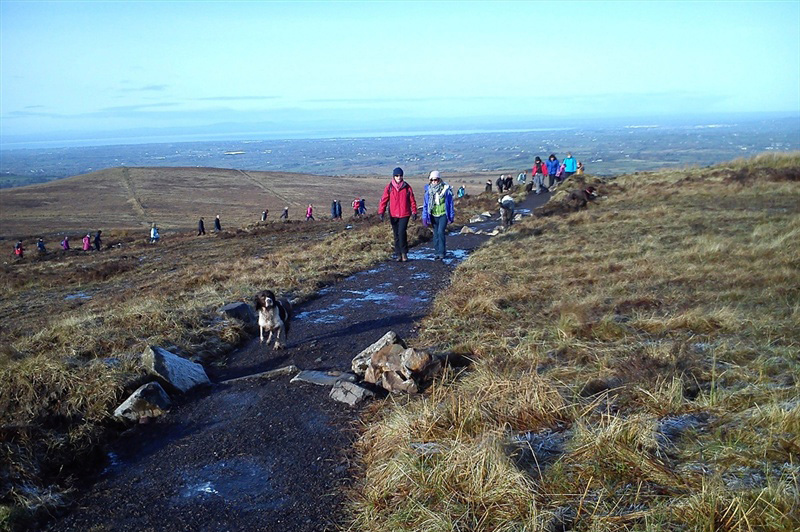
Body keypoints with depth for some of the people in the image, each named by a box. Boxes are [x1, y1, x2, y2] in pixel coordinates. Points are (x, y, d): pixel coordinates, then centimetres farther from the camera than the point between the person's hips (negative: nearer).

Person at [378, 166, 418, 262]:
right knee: (396, 235, 7)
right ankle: (398, 254, 17)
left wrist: (414, 212, 5)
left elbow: (412, 200, 8)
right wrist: (381, 212, -11)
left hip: (404, 214, -2)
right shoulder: (389, 187, 2)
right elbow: (384, 200, -1)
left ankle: (404, 253, 1)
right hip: (393, 215, 2)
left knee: (402, 232, -14)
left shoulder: (407, 187, 2)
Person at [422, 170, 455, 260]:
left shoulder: (446, 189, -7)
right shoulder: (428, 191, 1)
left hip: (443, 214, -3)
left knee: (441, 232, -16)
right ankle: (436, 253, 17)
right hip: (434, 215, 3)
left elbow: (450, 203, 1)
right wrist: (425, 217, 3)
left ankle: (441, 252, -9)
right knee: (435, 234, 8)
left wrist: (451, 216, 2)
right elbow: (426, 204, 7)